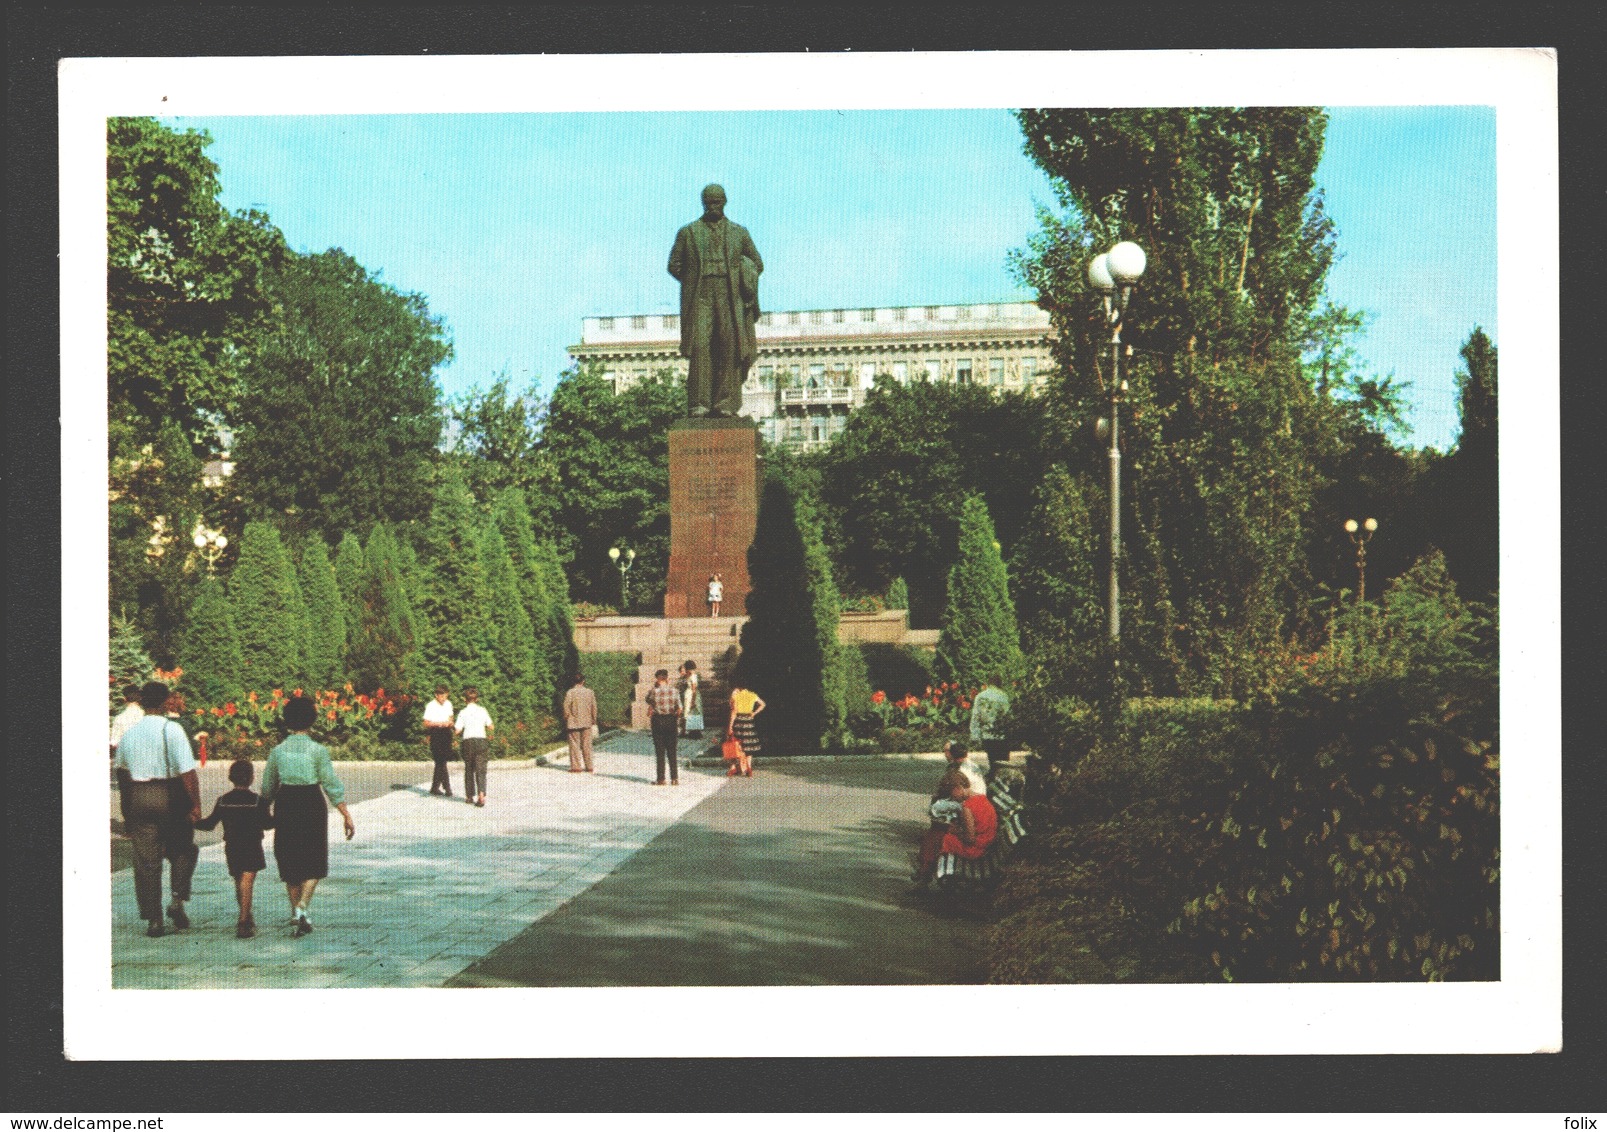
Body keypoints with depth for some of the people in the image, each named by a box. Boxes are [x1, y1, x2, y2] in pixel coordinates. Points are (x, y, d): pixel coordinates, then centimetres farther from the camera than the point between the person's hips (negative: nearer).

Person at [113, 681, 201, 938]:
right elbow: (187, 772, -14)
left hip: (137, 798, 4)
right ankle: (178, 900, -1)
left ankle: (153, 919, 8)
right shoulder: (171, 730, -9)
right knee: (182, 851, 15)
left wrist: (127, 810, 24)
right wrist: (195, 805, -9)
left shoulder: (128, 734, 7)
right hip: (170, 797, -4)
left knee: (145, 860, 7)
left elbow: (121, 772, 15)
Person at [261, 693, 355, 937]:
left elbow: (267, 789, 8)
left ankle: (295, 911, 25)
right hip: (312, 804, -3)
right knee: (314, 861, 7)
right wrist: (347, 815, -5)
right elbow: (332, 785, -10)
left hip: (285, 805, 3)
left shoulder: (277, 751, 0)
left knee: (289, 860, 16)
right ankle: (303, 906, -14)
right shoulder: (318, 750, -9)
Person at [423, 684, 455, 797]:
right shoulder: (431, 706, -8)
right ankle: (447, 788, -13)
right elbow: (426, 723, -7)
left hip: (446, 733, 6)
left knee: (441, 761, 9)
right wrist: (439, 723, -20)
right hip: (436, 734, -6)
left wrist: (450, 722, 2)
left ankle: (435, 787, 19)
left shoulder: (448, 704, 10)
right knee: (441, 762, -11)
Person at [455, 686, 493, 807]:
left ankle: (469, 796, 21)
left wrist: (452, 726, 18)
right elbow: (491, 727, 5)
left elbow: (457, 730, -2)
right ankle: (481, 795, -20)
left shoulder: (463, 713, -2)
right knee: (480, 769, -2)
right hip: (482, 741, 0)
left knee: (469, 770, 15)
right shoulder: (482, 711, 3)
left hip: (468, 742, 0)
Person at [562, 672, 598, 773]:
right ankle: (589, 767, 12)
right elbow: (594, 708, 4)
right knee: (587, 745, 9)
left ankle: (576, 767, 3)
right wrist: (594, 723, 14)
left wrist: (566, 721, 4)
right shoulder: (590, 692, 0)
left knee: (574, 745, 3)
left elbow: (566, 709, -10)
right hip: (587, 723, 3)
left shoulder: (570, 693, -10)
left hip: (573, 723, -3)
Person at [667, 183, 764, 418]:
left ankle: (725, 403, -7)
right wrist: (693, 283, 4)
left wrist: (739, 282, 7)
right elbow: (674, 265, 14)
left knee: (730, 346, -8)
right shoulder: (688, 232, 15)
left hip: (730, 298, 1)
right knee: (699, 346, -12)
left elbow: (757, 264, 20)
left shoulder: (739, 232, 17)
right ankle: (700, 403, -13)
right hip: (699, 298, -1)